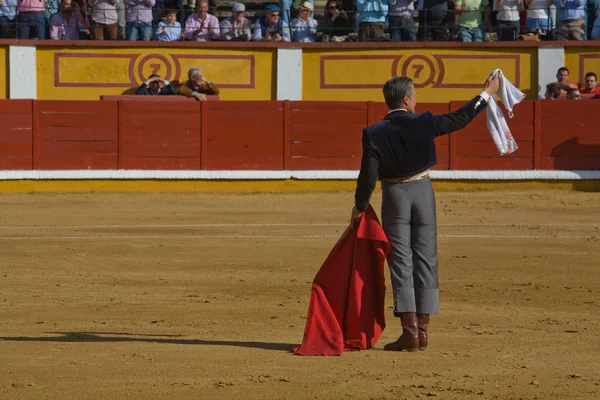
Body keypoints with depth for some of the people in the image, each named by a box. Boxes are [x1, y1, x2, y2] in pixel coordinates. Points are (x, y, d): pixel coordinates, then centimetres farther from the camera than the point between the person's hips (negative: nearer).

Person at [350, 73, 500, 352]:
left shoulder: (374, 134, -10)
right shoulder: (423, 124, -7)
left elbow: (368, 176, -10)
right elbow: (461, 118, 4)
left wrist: (359, 208, 4)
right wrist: (487, 93, 17)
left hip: (394, 196, -1)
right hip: (423, 192, 1)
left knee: (401, 263, 1)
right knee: (426, 261, 8)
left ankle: (410, 331, -5)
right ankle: (422, 331, 8)